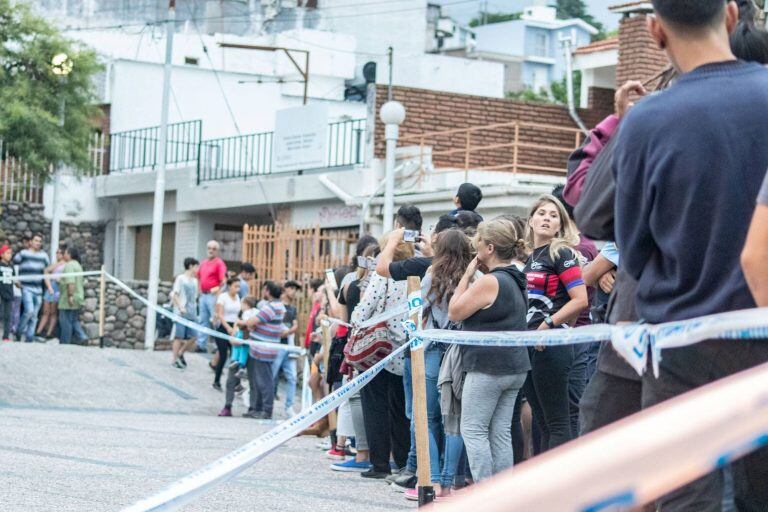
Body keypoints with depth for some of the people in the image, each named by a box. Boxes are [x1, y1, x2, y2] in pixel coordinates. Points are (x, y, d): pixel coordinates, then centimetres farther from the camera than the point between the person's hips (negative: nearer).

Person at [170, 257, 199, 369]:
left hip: (192, 314, 6)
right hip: (181, 313, -6)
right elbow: (175, 295, -6)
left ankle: (180, 353, 20)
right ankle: (174, 360, 6)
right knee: (179, 336, -2)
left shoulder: (195, 280, 15)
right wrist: (180, 307, -17)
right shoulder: (180, 278, -3)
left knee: (192, 337, 1)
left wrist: (195, 310, 11)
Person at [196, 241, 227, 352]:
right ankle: (201, 344, 16)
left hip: (213, 295, -8)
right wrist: (200, 290, 17)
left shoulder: (219, 263, -7)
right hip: (203, 295, 8)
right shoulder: (203, 263, 15)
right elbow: (199, 277, 27)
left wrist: (217, 289, -21)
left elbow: (224, 281, -15)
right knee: (202, 320, 11)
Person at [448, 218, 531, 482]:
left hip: (488, 367, -9)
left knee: (473, 429, -2)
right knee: (501, 432, 10)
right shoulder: (515, 280, 12)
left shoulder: (489, 282, -16)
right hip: (515, 367, 9)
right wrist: (472, 276, 13)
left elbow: (455, 312, -8)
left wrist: (467, 275, -2)